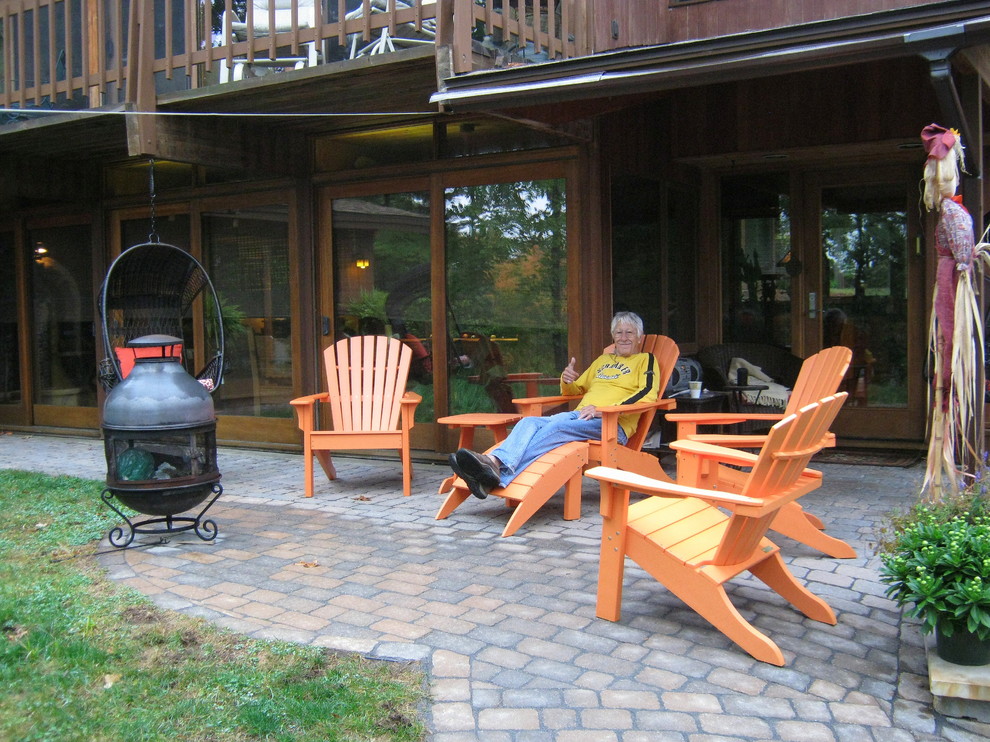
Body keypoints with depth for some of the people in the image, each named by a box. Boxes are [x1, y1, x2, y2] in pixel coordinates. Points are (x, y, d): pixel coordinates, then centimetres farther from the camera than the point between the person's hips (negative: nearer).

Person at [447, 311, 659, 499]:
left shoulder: (645, 360, 15)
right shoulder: (602, 360, 34)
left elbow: (648, 394, -4)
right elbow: (575, 389, 38)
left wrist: (604, 410, -16)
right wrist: (567, 381, 11)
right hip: (580, 415, 6)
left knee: (557, 427, -34)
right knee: (530, 422, -24)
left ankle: (501, 473, -54)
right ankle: (494, 461, -51)